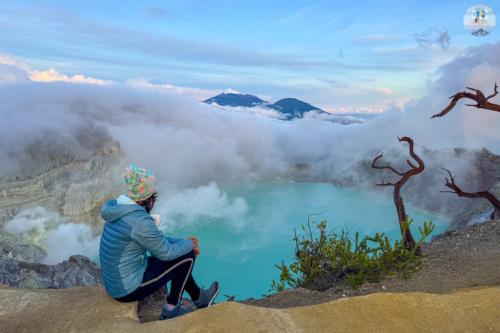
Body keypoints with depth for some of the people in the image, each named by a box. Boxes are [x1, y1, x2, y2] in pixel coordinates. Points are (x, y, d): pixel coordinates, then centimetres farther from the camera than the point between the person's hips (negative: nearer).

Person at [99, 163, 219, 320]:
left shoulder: (120, 212, 3)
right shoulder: (140, 221, -27)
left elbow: (155, 240, 13)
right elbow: (166, 252, -18)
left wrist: (182, 241, 10)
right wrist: (189, 244, 0)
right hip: (130, 290, -9)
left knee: (181, 250, 18)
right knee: (187, 255, -5)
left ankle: (199, 298, 32)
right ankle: (171, 308, 12)